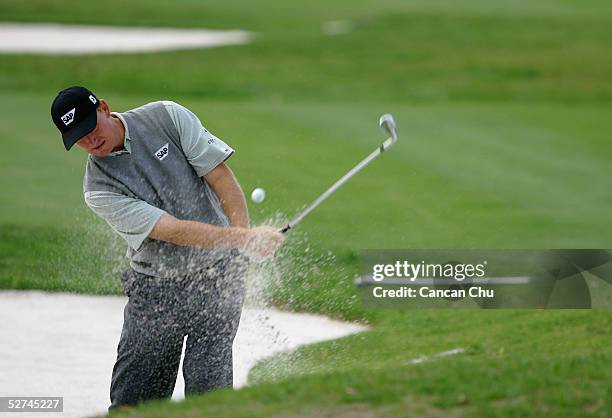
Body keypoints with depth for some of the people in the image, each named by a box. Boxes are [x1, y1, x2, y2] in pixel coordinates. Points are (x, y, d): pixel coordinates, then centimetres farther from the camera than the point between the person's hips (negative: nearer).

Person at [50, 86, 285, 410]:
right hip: (154, 291, 1)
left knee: (207, 385, -11)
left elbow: (223, 180, -4)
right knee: (130, 399, 0)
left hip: (218, 275, -1)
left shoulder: (167, 117, -4)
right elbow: (173, 231, -20)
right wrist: (246, 238, -30)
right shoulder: (98, 190, -10)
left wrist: (242, 233, -23)